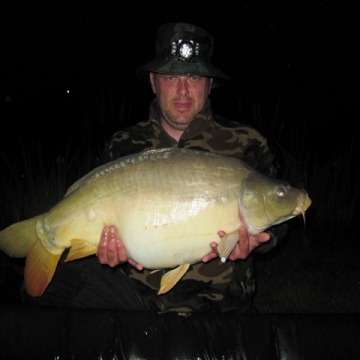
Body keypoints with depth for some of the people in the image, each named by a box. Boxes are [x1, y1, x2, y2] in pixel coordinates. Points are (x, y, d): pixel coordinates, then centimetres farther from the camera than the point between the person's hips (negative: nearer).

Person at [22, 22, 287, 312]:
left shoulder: (246, 145, 1)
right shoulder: (124, 146, 7)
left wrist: (253, 240, -22)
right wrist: (109, 246, -15)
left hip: (214, 302, -3)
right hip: (133, 286, 3)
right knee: (44, 285, -18)